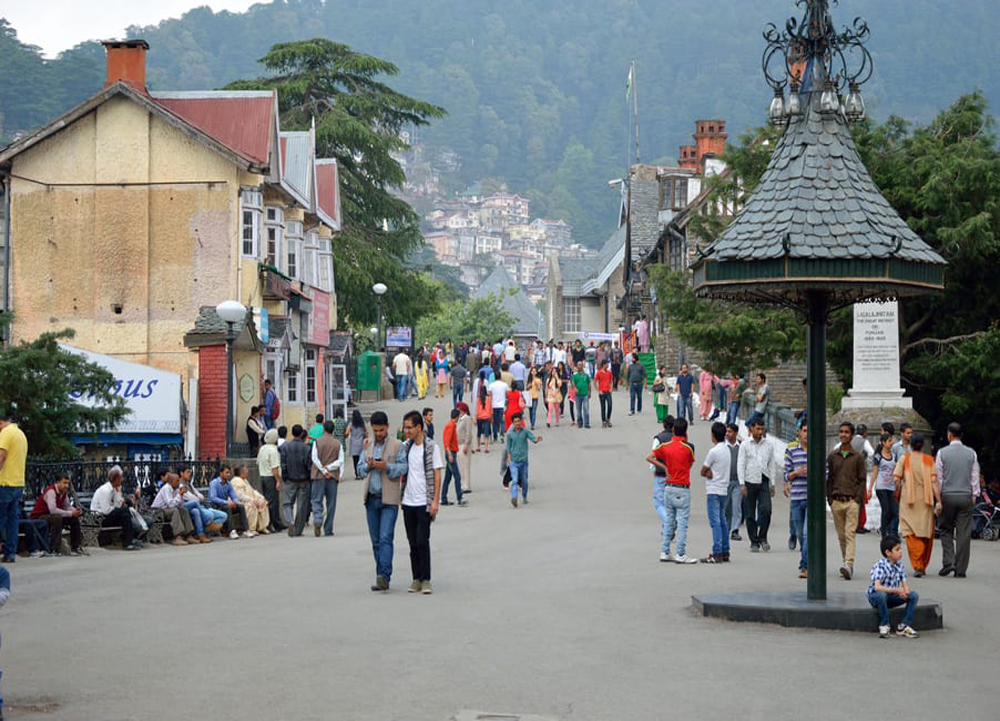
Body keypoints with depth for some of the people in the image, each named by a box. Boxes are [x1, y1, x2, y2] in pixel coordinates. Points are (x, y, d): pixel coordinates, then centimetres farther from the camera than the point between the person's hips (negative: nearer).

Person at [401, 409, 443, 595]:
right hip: (408, 501, 5)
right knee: (413, 543, 8)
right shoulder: (405, 447, 9)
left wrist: (435, 501, -12)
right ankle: (416, 579, 14)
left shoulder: (431, 447, -5)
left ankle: (426, 580, -1)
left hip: (424, 502, -5)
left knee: (422, 541, -7)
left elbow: (437, 475, -6)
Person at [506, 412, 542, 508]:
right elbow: (508, 448, 5)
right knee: (515, 480, -16)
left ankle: (524, 498, 30)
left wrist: (537, 439, -39)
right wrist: (509, 460, 0)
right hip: (514, 461, -1)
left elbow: (533, 438, -16)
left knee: (524, 481, 12)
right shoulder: (510, 434, 0)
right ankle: (514, 498, -27)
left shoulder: (525, 431, -1)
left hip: (524, 460, 1)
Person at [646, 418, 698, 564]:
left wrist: (665, 468, 0)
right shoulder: (688, 447, -9)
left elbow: (649, 458, -4)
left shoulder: (665, 446, 1)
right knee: (682, 522, -3)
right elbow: (690, 464, 6)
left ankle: (665, 552, 14)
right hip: (682, 488, -5)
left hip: (668, 487, 5)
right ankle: (681, 554, -5)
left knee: (668, 521, 12)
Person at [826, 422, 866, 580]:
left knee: (850, 534, -13)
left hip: (852, 501, -3)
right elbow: (828, 479, 13)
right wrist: (829, 499, 5)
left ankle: (849, 565, -25)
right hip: (836, 501, 3)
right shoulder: (832, 456, 10)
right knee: (841, 535, 6)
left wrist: (858, 499, -6)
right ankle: (846, 563, 14)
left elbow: (862, 480, 4)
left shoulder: (857, 457, 4)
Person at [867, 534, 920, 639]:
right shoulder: (880, 566, -21)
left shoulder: (899, 566, 0)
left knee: (914, 595, -11)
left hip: (891, 598, 6)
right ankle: (884, 625, -20)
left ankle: (904, 626, -8)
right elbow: (877, 587, -33)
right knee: (881, 594, -41)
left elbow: (905, 584, 0)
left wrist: (905, 592, -26)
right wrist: (896, 590, -38)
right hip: (875, 597, -6)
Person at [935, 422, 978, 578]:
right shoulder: (971, 453, 1)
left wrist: (937, 497, 8)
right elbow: (975, 477, 4)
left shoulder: (943, 453, -4)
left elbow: (938, 477, -1)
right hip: (966, 496, 1)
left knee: (946, 530, 12)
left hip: (948, 496, -1)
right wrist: (974, 495, 12)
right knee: (964, 533, 3)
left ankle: (948, 562, -4)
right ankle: (960, 569, 3)